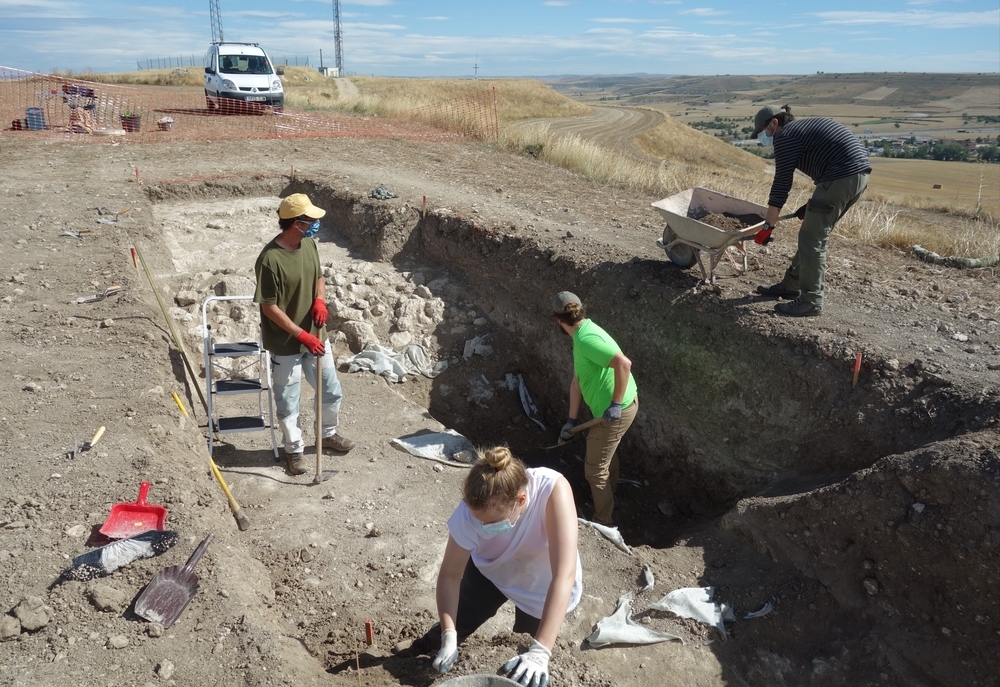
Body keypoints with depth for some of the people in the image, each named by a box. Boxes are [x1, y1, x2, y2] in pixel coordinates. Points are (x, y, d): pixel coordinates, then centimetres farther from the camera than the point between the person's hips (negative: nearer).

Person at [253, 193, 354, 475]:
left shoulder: (309, 244, -2)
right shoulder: (270, 259, -24)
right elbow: (269, 307, -20)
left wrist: (320, 300, -7)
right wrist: (301, 335, -21)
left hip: (316, 335, 7)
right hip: (285, 344, -7)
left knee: (331, 390, 19)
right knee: (288, 401, 11)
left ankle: (328, 434, 43)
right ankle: (295, 449, 31)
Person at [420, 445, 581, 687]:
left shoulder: (553, 490, -44)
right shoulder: (468, 515, -35)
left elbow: (564, 575, -47)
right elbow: (450, 575, -22)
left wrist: (540, 652, -52)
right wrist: (448, 637, -34)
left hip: (541, 588, -1)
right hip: (490, 571, 2)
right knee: (453, 628, 16)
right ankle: (423, 658, 47)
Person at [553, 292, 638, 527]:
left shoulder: (586, 339, -27)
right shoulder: (582, 335, 6)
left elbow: (624, 364, -36)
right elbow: (577, 380, 9)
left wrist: (616, 404, -29)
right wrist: (572, 420, 10)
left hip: (616, 411, -10)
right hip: (608, 408, 10)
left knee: (595, 470, 7)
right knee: (607, 452, 34)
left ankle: (604, 523, 26)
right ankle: (609, 492, 59)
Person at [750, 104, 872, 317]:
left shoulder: (785, 137, -4)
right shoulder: (805, 127, 24)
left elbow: (781, 184, -8)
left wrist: (768, 227, -4)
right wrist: (812, 206, 31)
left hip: (842, 176, -10)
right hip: (858, 173, 10)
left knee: (812, 238, -3)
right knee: (816, 234, 17)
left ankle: (811, 302, 1)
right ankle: (791, 285, 27)